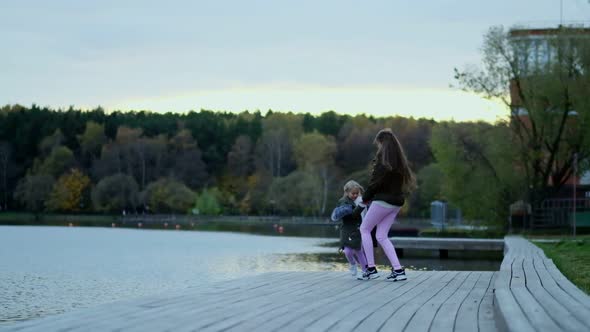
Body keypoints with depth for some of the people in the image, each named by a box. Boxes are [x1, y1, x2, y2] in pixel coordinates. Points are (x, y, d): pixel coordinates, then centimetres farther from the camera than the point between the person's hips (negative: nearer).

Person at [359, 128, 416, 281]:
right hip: (396, 202, 7)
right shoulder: (400, 160, 9)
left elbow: (375, 181, -14)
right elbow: (404, 179, 10)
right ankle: (398, 269, 2)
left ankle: (371, 268, 4)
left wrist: (365, 198, 2)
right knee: (382, 236, 12)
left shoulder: (382, 159, -15)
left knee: (364, 229, 9)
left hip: (382, 201, -7)